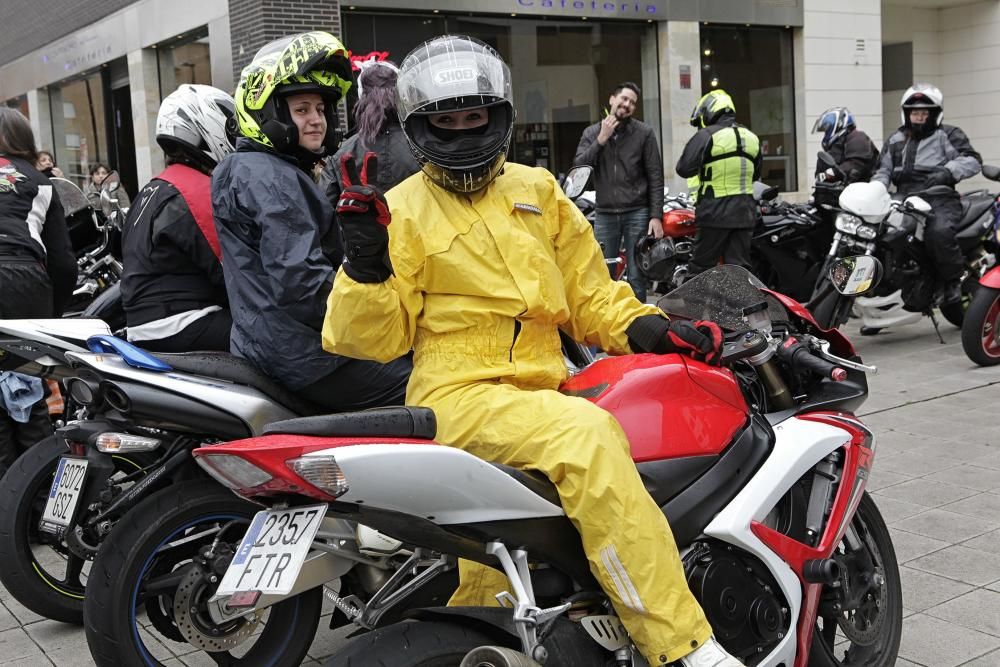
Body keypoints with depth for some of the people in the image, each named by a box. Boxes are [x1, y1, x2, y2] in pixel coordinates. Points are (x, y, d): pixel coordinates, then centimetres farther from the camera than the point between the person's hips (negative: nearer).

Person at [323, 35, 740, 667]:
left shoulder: (537, 190, 19)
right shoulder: (403, 210, 6)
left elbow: (590, 292, 20)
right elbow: (375, 338, 0)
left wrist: (647, 329, 3)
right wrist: (365, 259, -15)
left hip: (541, 388, 5)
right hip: (460, 395, -5)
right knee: (587, 434, -32)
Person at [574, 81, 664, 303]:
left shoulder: (644, 133, 2)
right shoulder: (592, 133, 8)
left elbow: (656, 177, -1)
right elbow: (579, 167, -4)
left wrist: (656, 216, -8)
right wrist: (601, 139, -11)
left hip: (637, 213, -2)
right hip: (605, 214, 2)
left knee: (636, 278, 3)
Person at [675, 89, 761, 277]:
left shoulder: (707, 135, -8)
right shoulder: (752, 138, 13)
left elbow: (684, 168, -11)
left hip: (716, 212, -6)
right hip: (745, 212, 6)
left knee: (700, 267, 1)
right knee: (740, 267, 7)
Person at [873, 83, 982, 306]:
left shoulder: (947, 135, 9)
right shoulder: (895, 140, 25)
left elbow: (973, 160, -2)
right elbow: (883, 169, 20)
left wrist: (947, 171, -21)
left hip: (939, 200, -5)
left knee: (939, 232, -34)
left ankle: (952, 280, -12)